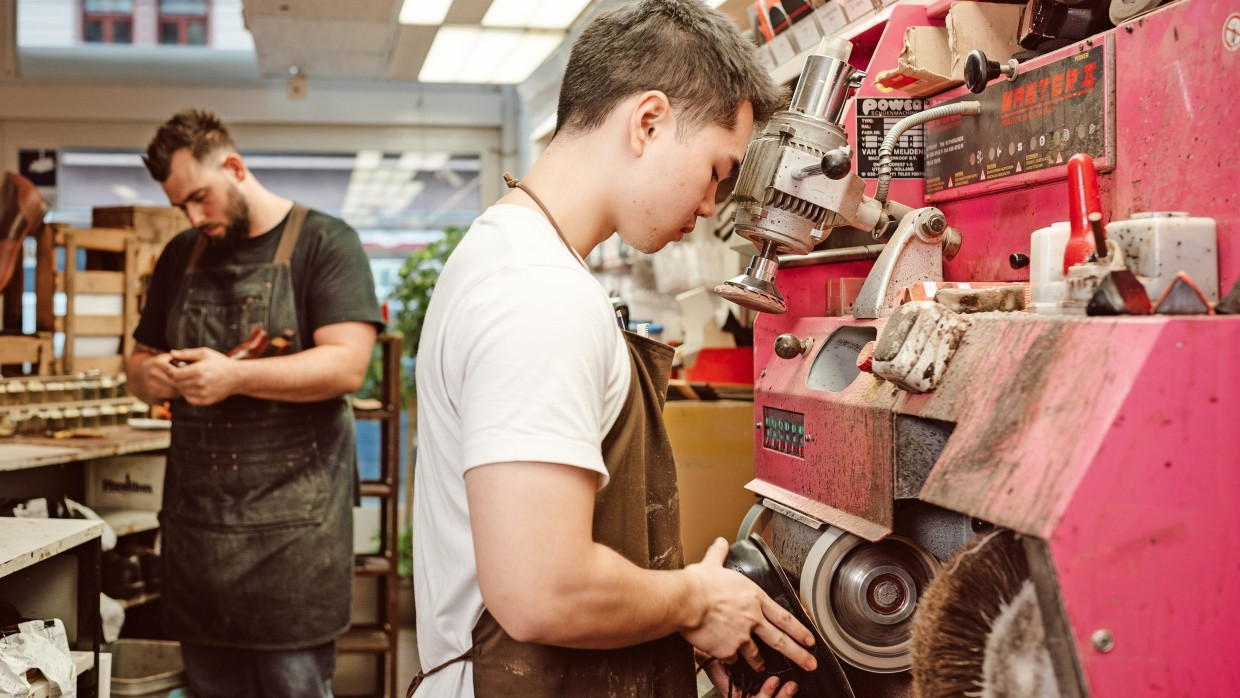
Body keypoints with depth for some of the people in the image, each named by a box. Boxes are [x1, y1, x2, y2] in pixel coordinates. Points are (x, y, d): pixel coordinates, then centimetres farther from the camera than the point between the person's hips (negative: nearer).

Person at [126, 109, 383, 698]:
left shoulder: (324, 242, -3)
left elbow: (346, 365, -14)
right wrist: (148, 376, -1)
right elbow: (141, 360, 23)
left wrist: (235, 376, -22)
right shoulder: (181, 257, 16)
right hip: (195, 513, 6)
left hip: (291, 520, -5)